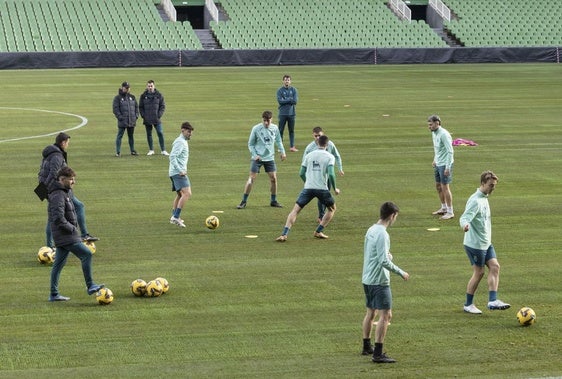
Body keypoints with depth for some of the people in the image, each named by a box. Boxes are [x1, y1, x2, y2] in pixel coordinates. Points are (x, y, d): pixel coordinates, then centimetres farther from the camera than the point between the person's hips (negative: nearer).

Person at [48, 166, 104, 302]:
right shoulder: (58, 196, -17)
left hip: (63, 235, 10)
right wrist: (72, 228, -15)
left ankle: (54, 294, 16)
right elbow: (58, 218, -25)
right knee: (86, 254, -12)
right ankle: (90, 286, -9)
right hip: (65, 235, -10)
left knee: (59, 263, 11)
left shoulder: (66, 192, 15)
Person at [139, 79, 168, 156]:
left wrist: (159, 115, -7)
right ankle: (151, 150, 15)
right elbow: (140, 107, 8)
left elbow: (163, 106, 4)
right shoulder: (143, 96, 4)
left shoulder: (159, 95, 2)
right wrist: (143, 115, -4)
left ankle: (163, 150, -2)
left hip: (156, 119, -1)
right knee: (149, 134, 7)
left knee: (160, 133, -7)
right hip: (147, 120, 1)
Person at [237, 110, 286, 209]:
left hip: (270, 157, 3)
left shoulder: (275, 128, 2)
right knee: (251, 179, -7)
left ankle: (273, 201, 17)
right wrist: (255, 155, -14)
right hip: (257, 158, -3)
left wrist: (282, 152, 7)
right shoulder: (256, 129, -8)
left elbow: (278, 141, 17)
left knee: (273, 178, 1)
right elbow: (250, 144, -2)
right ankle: (244, 201, -1)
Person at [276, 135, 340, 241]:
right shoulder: (329, 157, 1)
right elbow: (331, 174, -11)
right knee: (332, 208, 23)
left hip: (308, 188, 2)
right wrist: (335, 189, 2)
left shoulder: (308, 155, 10)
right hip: (322, 188, -2)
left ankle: (284, 234, -14)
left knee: (295, 210, 2)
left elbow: (301, 173, 11)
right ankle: (318, 231, 18)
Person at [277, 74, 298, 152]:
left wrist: (285, 100, -8)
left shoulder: (293, 90, 5)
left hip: (291, 113, 2)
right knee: (281, 130, 0)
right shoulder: (280, 90, 1)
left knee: (291, 130, 6)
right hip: (283, 113, -2)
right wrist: (290, 100, -9)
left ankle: (292, 146, 10)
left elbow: (295, 101, -6)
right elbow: (280, 101, -13)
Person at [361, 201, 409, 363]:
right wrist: (401, 273, -15)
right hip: (379, 281, -10)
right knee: (385, 315, -7)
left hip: (367, 279, 10)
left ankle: (366, 347, 33)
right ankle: (378, 354, -9)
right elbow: (384, 261, -23)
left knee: (370, 312, 21)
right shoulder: (382, 234, -19)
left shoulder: (371, 230, 9)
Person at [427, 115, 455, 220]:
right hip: (438, 164, 9)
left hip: (445, 164, -9)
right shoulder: (434, 133, 7)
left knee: (445, 187, -5)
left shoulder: (444, 134, -21)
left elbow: (450, 151, -22)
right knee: (438, 186, 16)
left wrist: (448, 167, -24)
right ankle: (444, 208, 30)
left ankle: (450, 212, 3)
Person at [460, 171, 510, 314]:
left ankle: (492, 301, -4)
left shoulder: (484, 198, 11)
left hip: (486, 243, 9)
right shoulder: (475, 201, -19)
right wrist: (465, 225, -54)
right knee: (479, 272, -2)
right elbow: (465, 217, -31)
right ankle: (468, 305, 12)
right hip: (475, 243, -9)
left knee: (495, 266, -2)